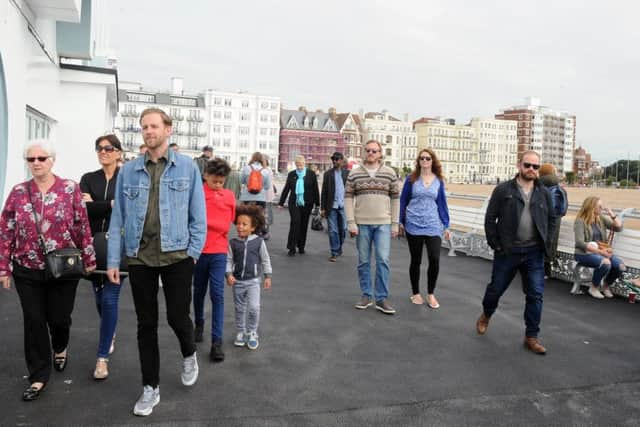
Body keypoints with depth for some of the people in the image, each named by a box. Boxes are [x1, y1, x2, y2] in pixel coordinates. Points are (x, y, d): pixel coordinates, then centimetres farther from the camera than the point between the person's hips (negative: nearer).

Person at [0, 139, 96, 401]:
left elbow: (82, 227, -4)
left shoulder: (70, 189, -6)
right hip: (27, 271, 2)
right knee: (34, 322, 5)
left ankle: (60, 347, 44)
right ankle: (38, 377, 19)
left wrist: (88, 259, -3)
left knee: (59, 317, 9)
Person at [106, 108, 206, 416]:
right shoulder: (128, 171, 5)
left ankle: (189, 354, 37)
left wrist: (193, 252, -5)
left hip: (176, 256, -2)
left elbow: (198, 215, 1)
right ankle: (150, 388, 25)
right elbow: (118, 217, 6)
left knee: (177, 316, 2)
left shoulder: (187, 167, 0)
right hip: (139, 258, 2)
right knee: (146, 324, 10)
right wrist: (113, 260, 2)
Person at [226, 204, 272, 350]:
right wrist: (229, 274, -14)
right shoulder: (233, 243, -5)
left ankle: (252, 333, 7)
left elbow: (265, 260, 1)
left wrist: (267, 276, 2)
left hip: (253, 281, -2)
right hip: (238, 281, 2)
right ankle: (240, 333, 30)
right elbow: (229, 260, -1)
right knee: (240, 309, 13)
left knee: (254, 307, -12)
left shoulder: (259, 242, -7)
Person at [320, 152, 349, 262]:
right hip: (332, 207, 0)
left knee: (343, 229, 8)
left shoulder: (347, 173, 6)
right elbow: (324, 192, 5)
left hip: (344, 206, 0)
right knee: (333, 231, 1)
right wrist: (323, 208, 1)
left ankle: (339, 248, 29)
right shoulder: (328, 174, 6)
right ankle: (334, 252, 8)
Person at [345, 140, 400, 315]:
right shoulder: (354, 174, 3)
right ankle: (366, 295, 19)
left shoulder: (390, 173, 4)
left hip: (383, 223, 0)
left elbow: (395, 199, 6)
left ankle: (381, 299, 5)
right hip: (362, 223, 0)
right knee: (363, 261, 7)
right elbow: (348, 198, 1)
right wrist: (351, 223, -7)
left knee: (383, 260, -4)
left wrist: (395, 224, 2)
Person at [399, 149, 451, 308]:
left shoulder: (438, 181, 6)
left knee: (434, 259, -10)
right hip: (413, 225, -1)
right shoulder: (411, 179, 1)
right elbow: (403, 200, 5)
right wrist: (401, 221, 2)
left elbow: (442, 203, 9)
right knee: (416, 260, 7)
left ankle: (431, 294, 10)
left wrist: (446, 225, 6)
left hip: (433, 225, 1)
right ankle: (416, 293, 24)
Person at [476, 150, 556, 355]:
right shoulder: (503, 190, -5)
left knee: (536, 295, 2)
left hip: (534, 253, 3)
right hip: (507, 251, -2)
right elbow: (490, 219, -5)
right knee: (496, 288, 11)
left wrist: (546, 243, 5)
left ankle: (531, 337, 14)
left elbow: (551, 220, 16)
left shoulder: (544, 193, 6)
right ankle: (486, 315, 40)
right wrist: (495, 245, -8)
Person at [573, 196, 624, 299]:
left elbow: (619, 228, 9)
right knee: (605, 263, -33)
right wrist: (600, 251, -22)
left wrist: (612, 215, -4)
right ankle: (593, 288, -7)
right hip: (584, 253, -6)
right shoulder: (580, 221, -10)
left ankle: (606, 286, 10)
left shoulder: (601, 218, 9)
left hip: (602, 251, 6)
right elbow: (580, 243, -18)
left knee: (621, 265, -19)